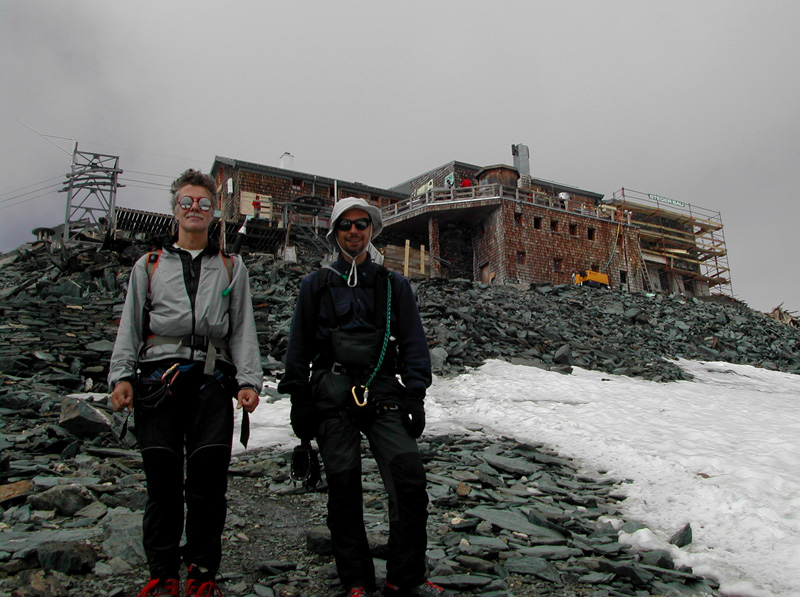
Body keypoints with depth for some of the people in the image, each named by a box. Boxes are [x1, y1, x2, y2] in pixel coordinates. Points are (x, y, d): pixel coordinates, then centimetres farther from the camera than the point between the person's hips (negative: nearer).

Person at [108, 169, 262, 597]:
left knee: (208, 481, -3)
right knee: (163, 481, 1)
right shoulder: (149, 265, 19)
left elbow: (242, 329, 11)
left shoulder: (231, 267, 18)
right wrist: (121, 376, 0)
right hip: (158, 379, 1)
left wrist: (249, 380, -1)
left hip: (212, 381, 0)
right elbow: (130, 325, 14)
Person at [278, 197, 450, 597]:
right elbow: (299, 346, 13)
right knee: (343, 485, 0)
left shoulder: (394, 285, 13)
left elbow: (413, 343, 11)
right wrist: (299, 401, 6)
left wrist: (415, 396, 1)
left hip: (383, 395, 0)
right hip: (332, 397, 0)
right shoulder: (316, 285, 12)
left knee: (410, 477, -12)